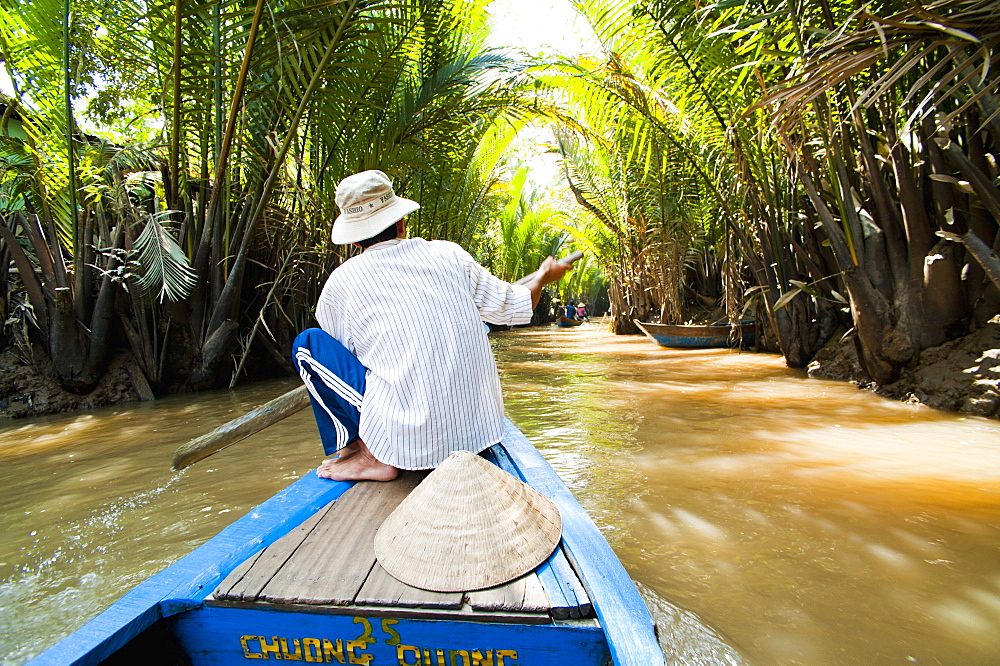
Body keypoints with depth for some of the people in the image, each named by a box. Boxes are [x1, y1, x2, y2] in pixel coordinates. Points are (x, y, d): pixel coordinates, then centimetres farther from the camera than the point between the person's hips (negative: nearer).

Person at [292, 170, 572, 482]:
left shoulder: (340, 282, -3)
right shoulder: (447, 253, 1)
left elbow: (343, 352, 14)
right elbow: (517, 307, 10)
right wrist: (545, 275, 30)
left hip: (412, 441, -4)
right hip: (478, 429, 5)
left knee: (309, 343, 6)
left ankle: (372, 456, 1)